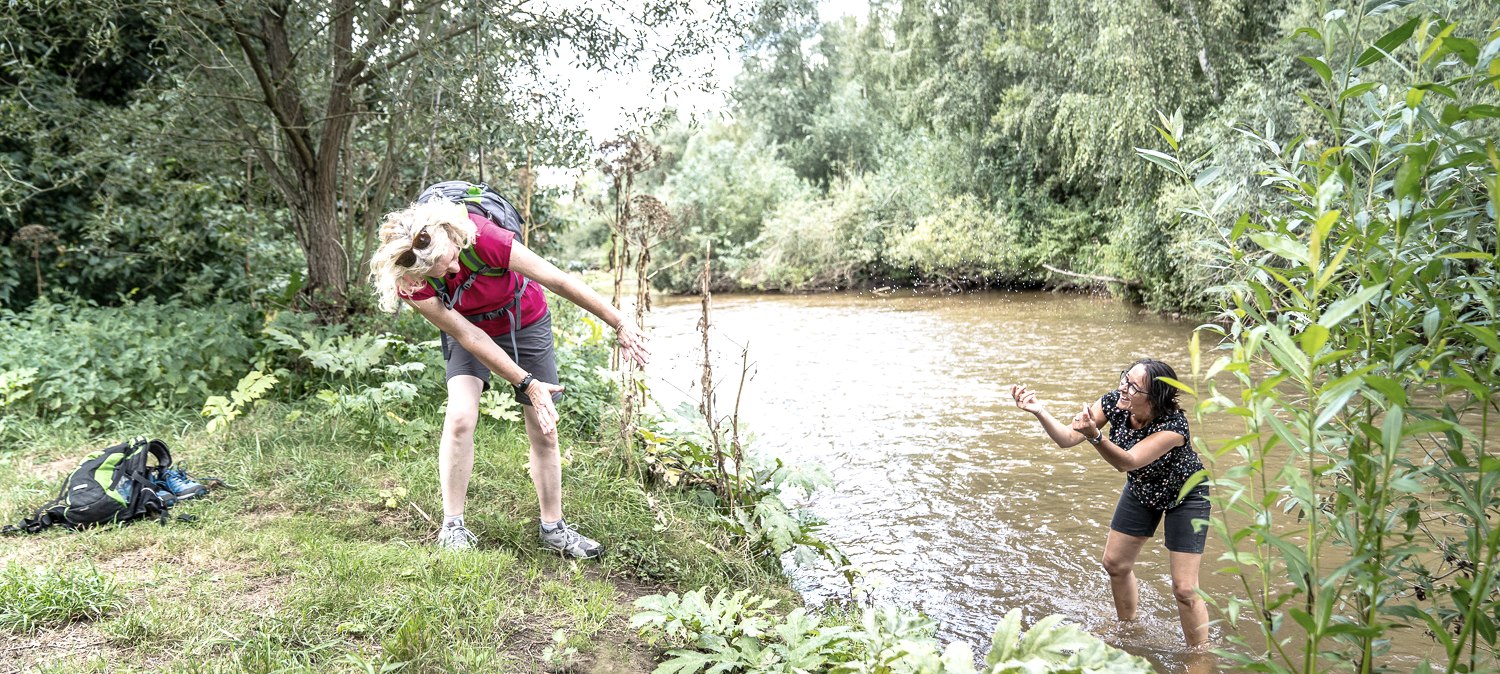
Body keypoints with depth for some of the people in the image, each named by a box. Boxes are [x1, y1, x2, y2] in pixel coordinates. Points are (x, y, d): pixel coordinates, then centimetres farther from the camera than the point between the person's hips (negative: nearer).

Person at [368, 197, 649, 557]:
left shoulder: (480, 236, -37)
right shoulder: (410, 281, -29)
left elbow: (560, 281, -30)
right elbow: (468, 336, -23)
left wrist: (619, 324, -25)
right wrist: (527, 384, -25)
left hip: (525, 322, 0)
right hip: (470, 330, 1)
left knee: (544, 432, 2)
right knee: (460, 416, -22)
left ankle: (553, 527, 18)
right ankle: (452, 526, -6)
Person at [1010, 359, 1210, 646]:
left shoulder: (1173, 425, -38)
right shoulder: (1114, 402, -23)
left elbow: (1127, 462, -45)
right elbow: (1067, 438, -24)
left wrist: (1094, 435, -62)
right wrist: (1039, 411, -41)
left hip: (1185, 496, -6)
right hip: (1142, 489, 6)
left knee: (1184, 588, -7)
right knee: (1115, 563, 14)